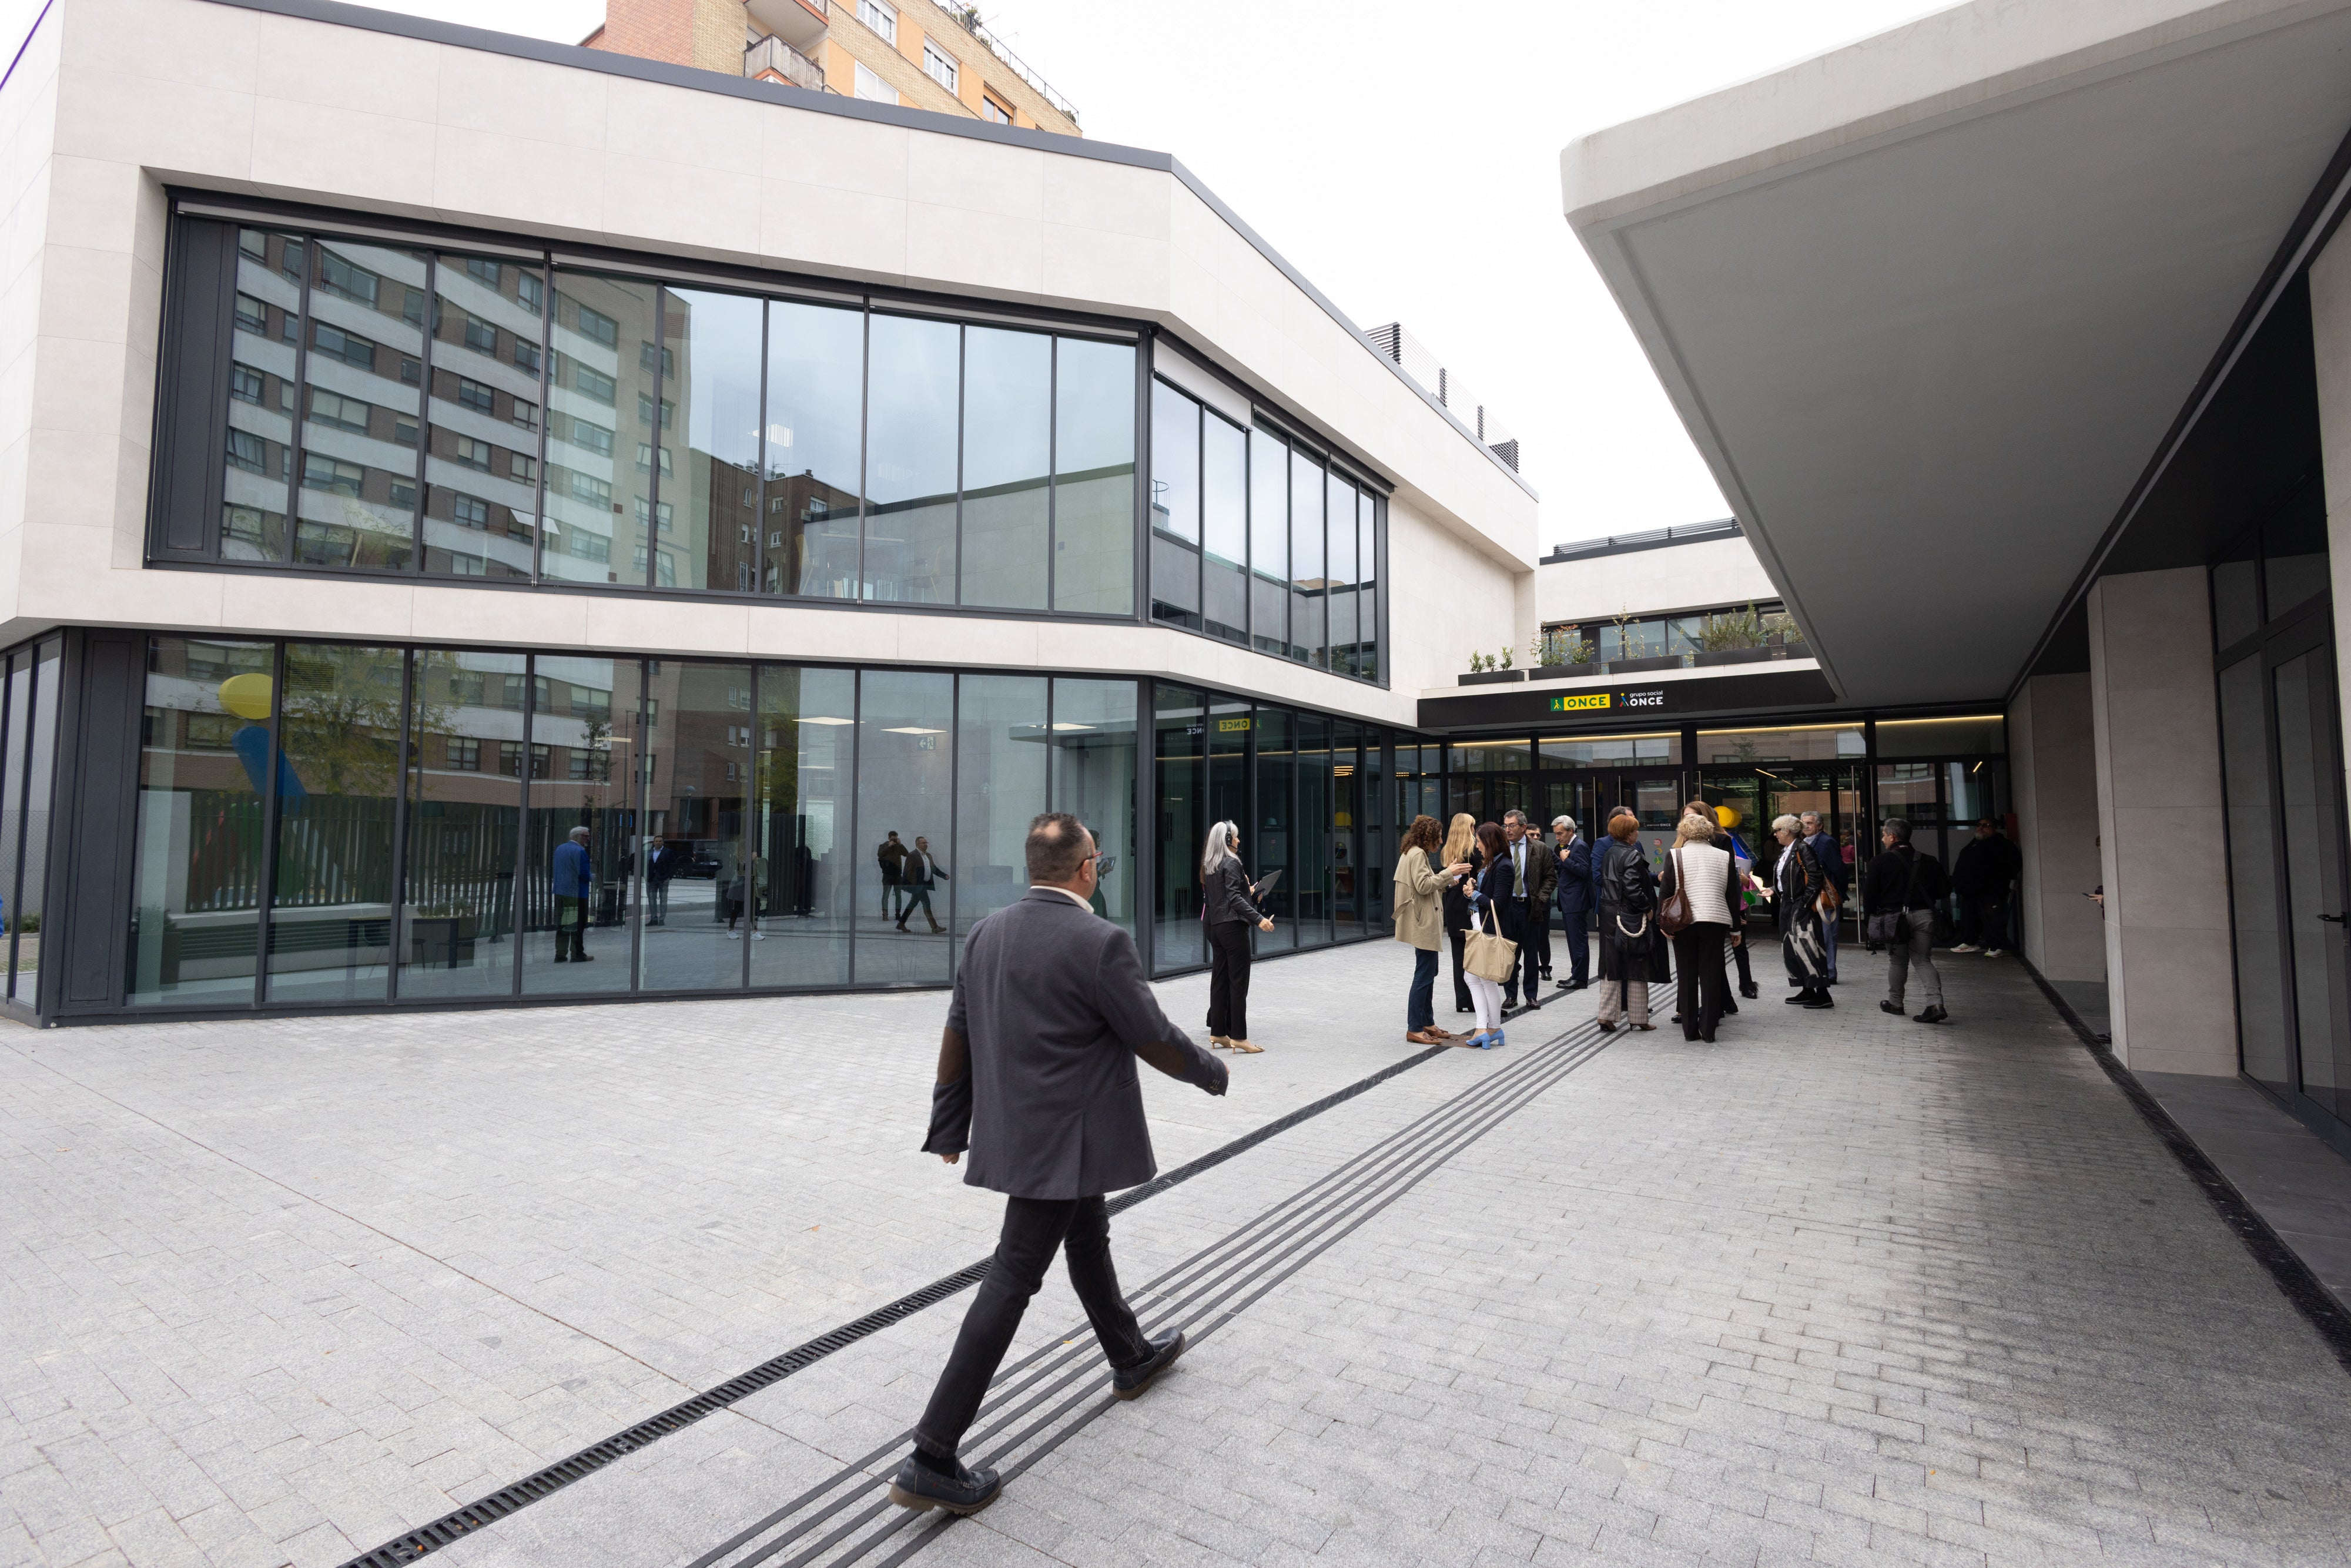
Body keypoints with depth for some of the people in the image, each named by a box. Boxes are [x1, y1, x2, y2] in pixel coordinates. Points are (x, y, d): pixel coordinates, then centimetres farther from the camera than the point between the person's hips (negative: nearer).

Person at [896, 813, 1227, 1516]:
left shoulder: (986, 933, -1)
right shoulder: (1101, 943, -22)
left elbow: (957, 1038, 4)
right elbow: (1155, 1040, -14)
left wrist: (950, 1128, 14)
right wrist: (1212, 1072, 5)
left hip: (1013, 1132, 8)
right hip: (1062, 1143, -8)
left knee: (1089, 1239, 25)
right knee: (1012, 1281, 1)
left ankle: (1131, 1357, 47)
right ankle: (931, 1461, 9)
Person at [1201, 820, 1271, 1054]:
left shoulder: (1209, 866, 14)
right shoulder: (1231, 863, -11)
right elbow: (1234, 898, -20)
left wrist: (1248, 893, 33)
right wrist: (1259, 918, -28)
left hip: (1215, 927, 8)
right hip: (1233, 926, -8)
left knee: (1219, 980, 10)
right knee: (1238, 982, -5)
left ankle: (1218, 1033, 14)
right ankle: (1238, 1036, -4)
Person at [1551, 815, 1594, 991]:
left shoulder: (1580, 846, -13)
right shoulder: (1567, 846, 16)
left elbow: (1584, 871, -21)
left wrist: (1566, 859, -19)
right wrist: (1560, 859, 7)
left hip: (1576, 902, -10)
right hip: (1568, 902, 10)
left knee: (1578, 940, -6)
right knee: (1573, 940, 14)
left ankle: (1580, 978, -1)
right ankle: (1576, 975, 20)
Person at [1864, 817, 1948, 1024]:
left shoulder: (1880, 862, -6)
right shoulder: (1929, 862, 5)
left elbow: (1869, 894, -4)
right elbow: (1939, 892, 11)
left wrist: (1870, 915, 7)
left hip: (1895, 916, -3)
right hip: (1924, 915, 3)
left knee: (1898, 961, 11)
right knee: (1923, 960, 9)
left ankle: (1895, 1003, 22)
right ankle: (1936, 1004, -6)